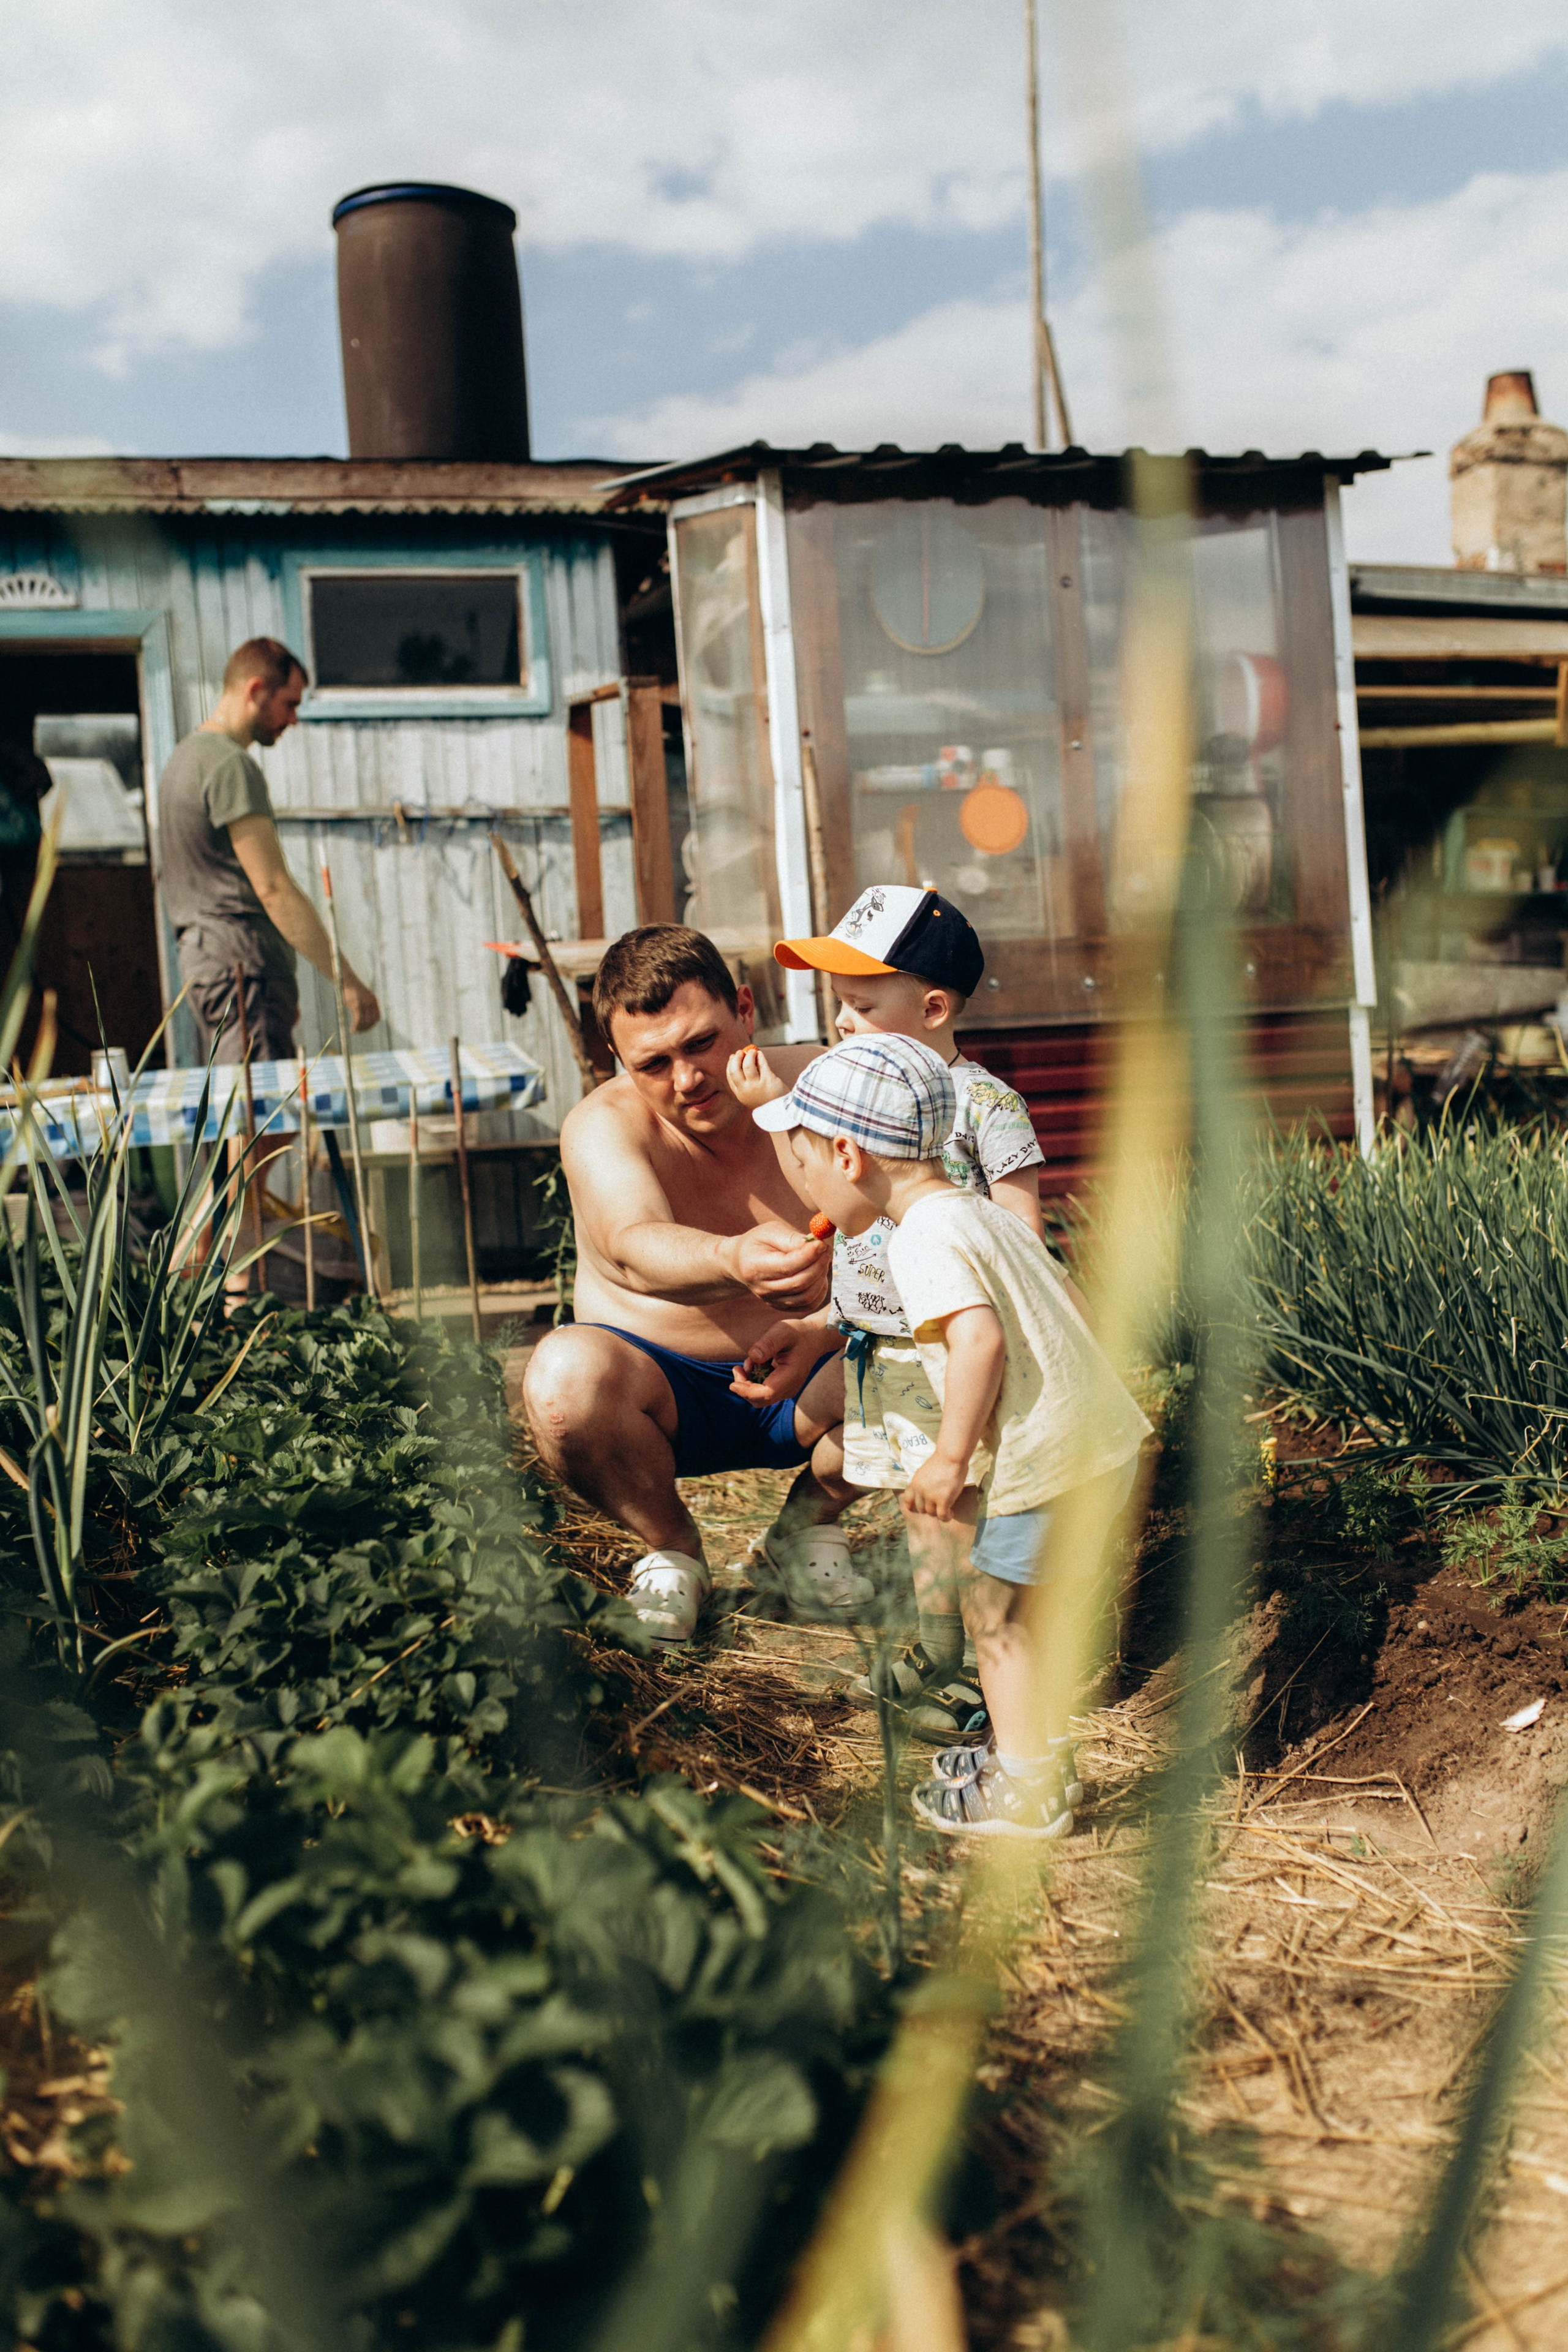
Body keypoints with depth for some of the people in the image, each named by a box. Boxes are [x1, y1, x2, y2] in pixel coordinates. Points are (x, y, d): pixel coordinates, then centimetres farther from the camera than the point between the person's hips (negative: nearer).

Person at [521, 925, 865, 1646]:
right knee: (565, 1374, -33)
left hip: (803, 1384, 2)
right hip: (667, 1392, -1)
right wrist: (733, 1262, -65)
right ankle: (671, 1546, -2)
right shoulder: (603, 1126, -21)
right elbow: (636, 1251, -42)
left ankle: (808, 1525, 3)